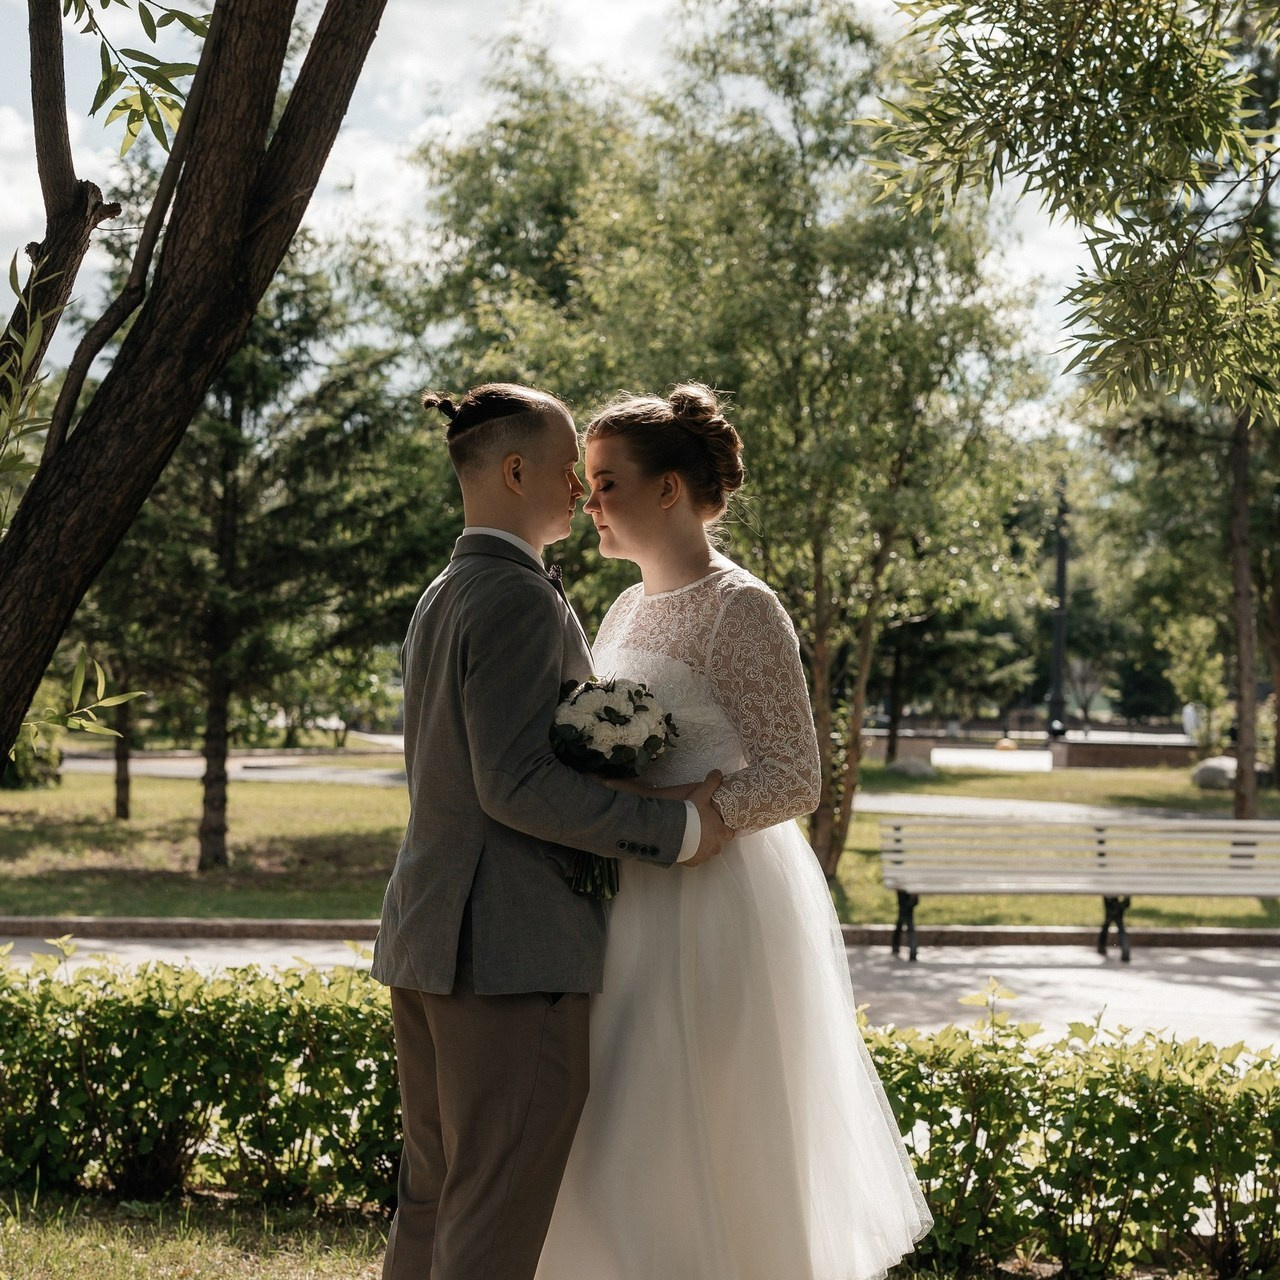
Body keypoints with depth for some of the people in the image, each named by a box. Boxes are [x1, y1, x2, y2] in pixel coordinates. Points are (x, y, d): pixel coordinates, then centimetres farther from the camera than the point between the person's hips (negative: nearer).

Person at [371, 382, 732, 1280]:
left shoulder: (441, 598, 16)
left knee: (431, 1203, 16)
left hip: (428, 936, 10)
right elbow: (514, 784, -21)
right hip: (514, 946, -10)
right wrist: (679, 829, -16)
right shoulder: (523, 598, -14)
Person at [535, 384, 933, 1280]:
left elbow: (793, 781, -15)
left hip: (713, 913, -8)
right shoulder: (628, 610, 14)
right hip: (634, 912, 8)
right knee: (608, 1160, 9)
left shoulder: (740, 609, -11)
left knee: (674, 1163, -4)